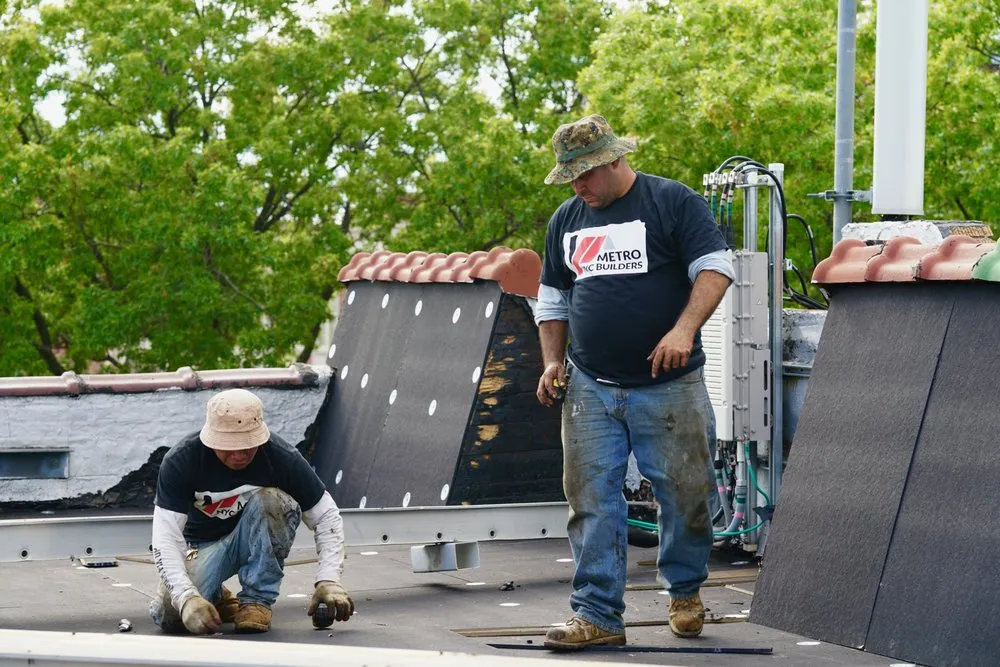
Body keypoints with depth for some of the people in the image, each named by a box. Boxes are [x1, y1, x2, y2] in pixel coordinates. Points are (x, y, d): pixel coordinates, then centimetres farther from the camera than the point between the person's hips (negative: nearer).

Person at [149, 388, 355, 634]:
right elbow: (165, 537, -28)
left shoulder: (282, 457, -23)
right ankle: (215, 597, 8)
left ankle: (256, 600, -20)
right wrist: (187, 597, -43)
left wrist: (329, 580, -30)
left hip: (260, 539, 0)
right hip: (202, 546, 0)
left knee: (268, 499, -32)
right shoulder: (180, 461, -25)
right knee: (171, 616, -28)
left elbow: (326, 517, -15)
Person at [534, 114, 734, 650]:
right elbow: (552, 298, 23)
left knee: (684, 494, 3)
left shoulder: (673, 202, -2)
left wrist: (684, 329, -22)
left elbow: (714, 269, -8)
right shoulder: (566, 220, 15)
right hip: (590, 388, 4)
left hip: (668, 385, -4)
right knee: (591, 501, -3)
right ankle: (597, 615, 0)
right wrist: (553, 362, 10)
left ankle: (685, 592, 26)